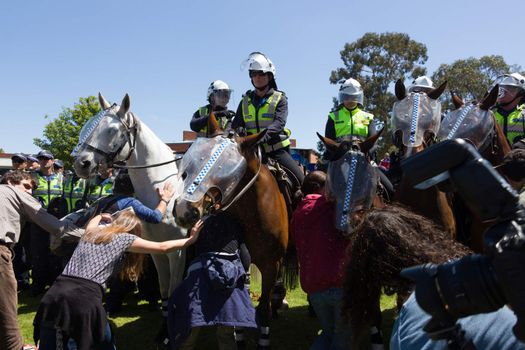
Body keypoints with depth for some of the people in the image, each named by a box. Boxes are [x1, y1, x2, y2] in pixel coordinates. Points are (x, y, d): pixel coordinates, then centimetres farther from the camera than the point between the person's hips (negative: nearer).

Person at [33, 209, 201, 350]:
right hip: (85, 299, -5)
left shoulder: (91, 231, 25)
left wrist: (102, 216, 67)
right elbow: (162, 248, 18)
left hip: (55, 294, 5)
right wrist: (190, 239, 27)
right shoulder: (125, 239, 12)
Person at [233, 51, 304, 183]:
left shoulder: (279, 98, 1)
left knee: (302, 182, -11)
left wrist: (265, 135, -35)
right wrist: (238, 131, -19)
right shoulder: (245, 101, 12)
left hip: (277, 149, -2)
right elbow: (236, 124, 7)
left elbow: (279, 123, -15)